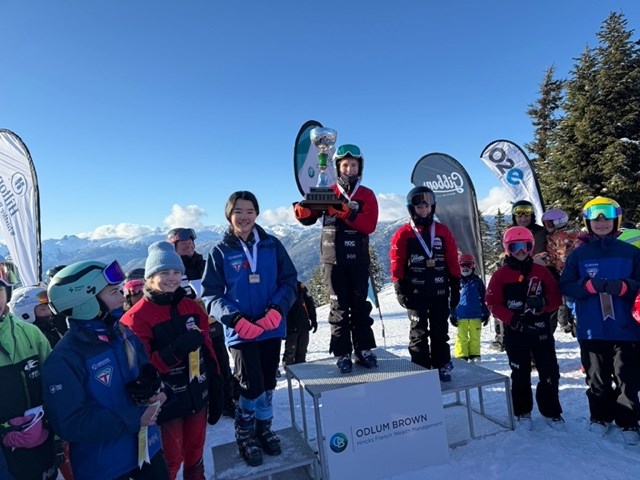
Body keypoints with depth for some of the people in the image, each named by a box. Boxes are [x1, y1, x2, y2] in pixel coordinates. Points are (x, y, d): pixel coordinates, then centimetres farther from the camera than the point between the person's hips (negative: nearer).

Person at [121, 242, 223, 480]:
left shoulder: (191, 307, 3)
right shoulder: (137, 317, -15)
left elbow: (207, 351, 7)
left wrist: (215, 391, 9)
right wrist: (176, 350, -34)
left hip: (198, 397, 5)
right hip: (166, 404, -5)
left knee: (195, 454, 22)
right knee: (171, 460, 11)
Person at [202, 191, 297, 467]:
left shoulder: (272, 245, 0)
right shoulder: (220, 252, -5)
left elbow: (289, 281, 1)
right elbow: (211, 294, -5)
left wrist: (276, 310, -15)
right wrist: (235, 319, -19)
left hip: (271, 328, 3)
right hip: (240, 331, -2)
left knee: (268, 383, 14)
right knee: (251, 385, -5)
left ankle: (263, 428, 39)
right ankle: (244, 434, 23)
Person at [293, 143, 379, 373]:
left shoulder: (367, 195, 4)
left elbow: (369, 225, -11)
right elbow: (307, 218, 2)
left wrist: (345, 212, -25)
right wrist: (303, 206, -22)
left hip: (359, 260, 0)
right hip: (334, 260, 0)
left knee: (360, 305, 7)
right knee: (339, 307, 3)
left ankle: (363, 350, 17)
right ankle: (343, 354, 9)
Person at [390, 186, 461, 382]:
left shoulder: (443, 232, 5)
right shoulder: (403, 234, -3)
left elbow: (453, 262, 7)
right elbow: (397, 264, -4)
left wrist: (455, 288, 5)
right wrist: (400, 289, -8)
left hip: (440, 291, 2)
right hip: (415, 292, -2)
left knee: (440, 330, 10)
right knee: (419, 331, 6)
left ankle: (442, 365, 23)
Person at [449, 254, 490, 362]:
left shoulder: (477, 281, 5)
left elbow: (483, 298, 10)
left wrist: (485, 313, 8)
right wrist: (452, 314, 4)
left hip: (476, 315, 1)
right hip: (461, 316, -1)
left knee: (475, 337, 9)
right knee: (461, 337, 3)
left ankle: (474, 355, 20)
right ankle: (461, 356, 10)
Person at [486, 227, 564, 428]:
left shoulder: (542, 272, 2)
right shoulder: (500, 275, -4)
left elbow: (556, 297, 3)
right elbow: (493, 303, -6)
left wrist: (543, 303, -18)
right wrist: (513, 319, -17)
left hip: (541, 331, 2)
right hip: (515, 333, -1)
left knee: (550, 373, 6)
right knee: (520, 374, 10)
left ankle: (551, 411, 25)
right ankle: (523, 412, 26)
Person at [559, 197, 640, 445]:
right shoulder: (578, 254, 3)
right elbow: (566, 286, 0)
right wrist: (589, 285, -17)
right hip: (592, 329, 0)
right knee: (597, 378, 11)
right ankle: (600, 417, 27)